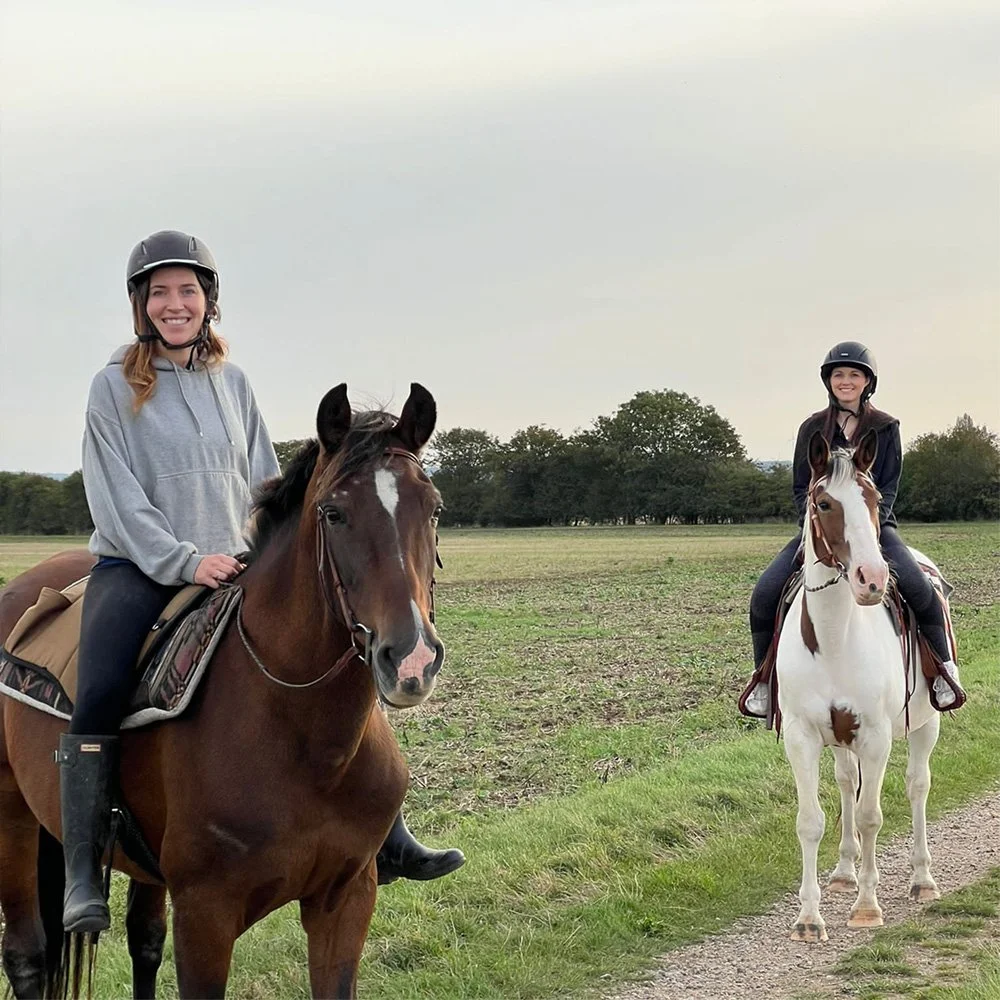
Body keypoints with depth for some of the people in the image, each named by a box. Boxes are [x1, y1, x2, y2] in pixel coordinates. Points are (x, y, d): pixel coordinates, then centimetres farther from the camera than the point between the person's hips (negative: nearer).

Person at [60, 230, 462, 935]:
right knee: (101, 695, -28)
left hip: (234, 569, 5)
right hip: (138, 568, -4)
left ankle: (386, 838, 3)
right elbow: (116, 497, -8)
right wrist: (187, 560, -18)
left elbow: (266, 484, 15)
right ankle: (82, 878, -22)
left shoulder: (233, 383, 12)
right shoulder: (115, 386, -1)